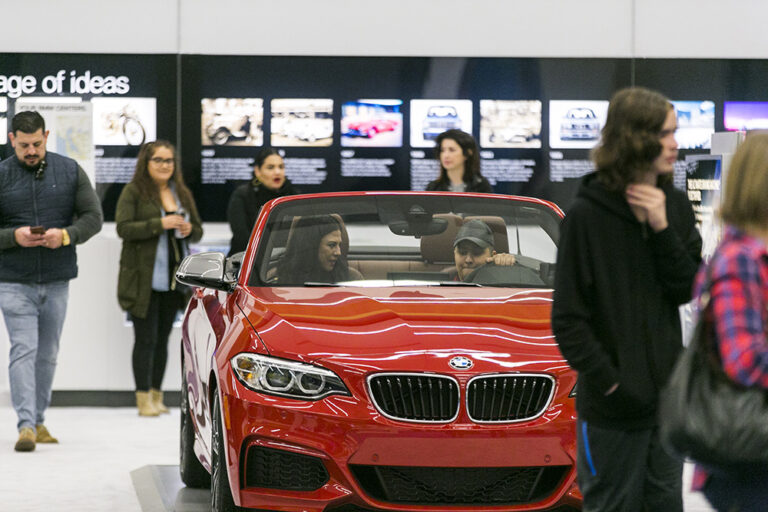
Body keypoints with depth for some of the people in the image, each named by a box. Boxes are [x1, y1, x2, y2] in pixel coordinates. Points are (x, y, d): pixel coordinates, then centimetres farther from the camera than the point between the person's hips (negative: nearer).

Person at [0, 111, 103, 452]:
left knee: (47, 354, 10)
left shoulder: (70, 171, 5)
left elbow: (93, 217, 4)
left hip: (57, 282, 3)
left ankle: (38, 420, 21)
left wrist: (66, 235, -14)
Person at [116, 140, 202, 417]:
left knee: (163, 338, 9)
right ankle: (144, 398, -1)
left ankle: (157, 395, 16)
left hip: (174, 277, 5)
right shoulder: (133, 192, -2)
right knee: (146, 338, -5)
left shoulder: (182, 193, 15)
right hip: (144, 278, -5)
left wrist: (189, 229, -3)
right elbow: (123, 228, -13)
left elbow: (198, 230, 21)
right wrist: (160, 224, -21)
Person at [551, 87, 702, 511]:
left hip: (668, 396, 5)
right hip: (611, 410, -5)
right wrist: (609, 382, -15)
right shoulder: (587, 215, -11)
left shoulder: (674, 207, 5)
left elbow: (686, 289, -2)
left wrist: (661, 228, -13)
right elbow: (567, 319, -11)